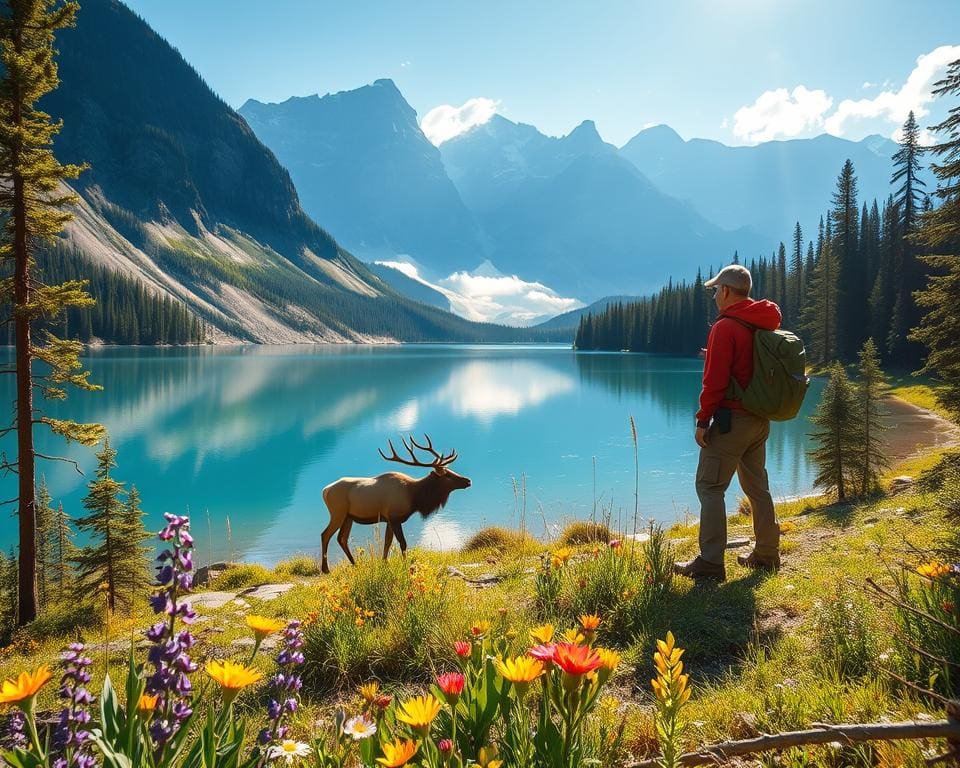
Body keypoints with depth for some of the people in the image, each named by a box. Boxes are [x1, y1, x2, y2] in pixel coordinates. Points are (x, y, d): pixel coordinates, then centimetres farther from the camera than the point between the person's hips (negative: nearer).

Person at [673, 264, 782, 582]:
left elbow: (714, 381, -18)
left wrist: (703, 420, -12)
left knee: (710, 487, -4)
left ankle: (710, 563, -6)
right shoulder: (765, 326, 11)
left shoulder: (725, 327, -14)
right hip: (761, 421, 9)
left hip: (731, 420, -9)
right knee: (757, 486, 17)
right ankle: (766, 554, 25)